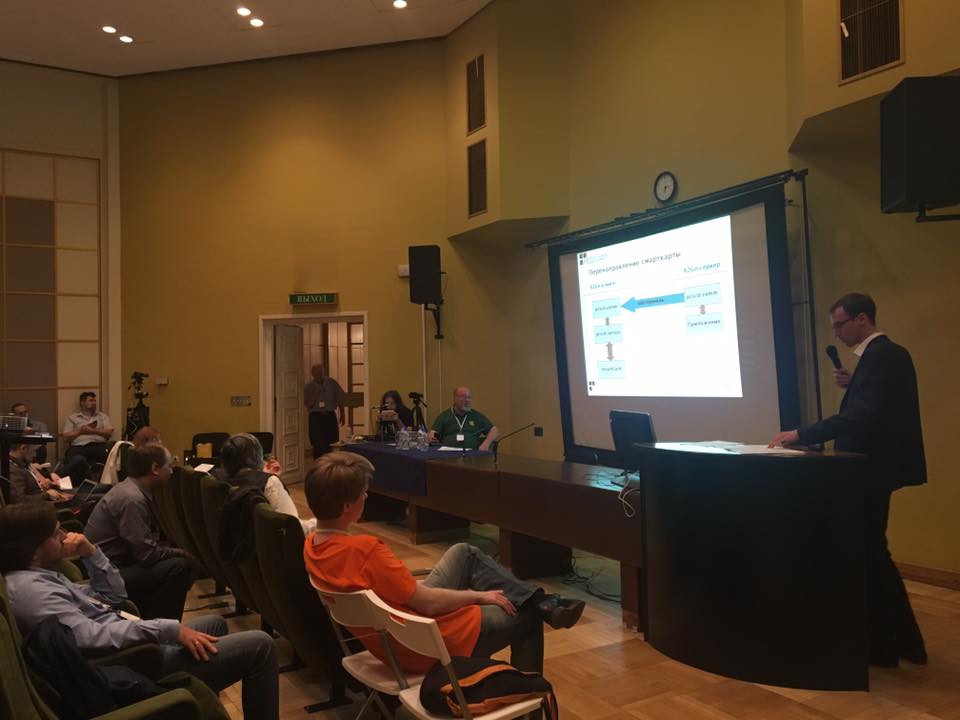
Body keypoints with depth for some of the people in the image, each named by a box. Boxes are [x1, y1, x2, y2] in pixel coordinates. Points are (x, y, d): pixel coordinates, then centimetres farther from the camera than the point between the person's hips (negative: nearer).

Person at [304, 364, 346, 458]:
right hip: (315, 418, -1)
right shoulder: (308, 387, 0)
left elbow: (340, 399, 10)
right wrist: (316, 394, -16)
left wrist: (342, 415, 13)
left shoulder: (332, 383, 2)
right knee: (318, 445, -5)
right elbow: (308, 405, -7)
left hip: (330, 416, 1)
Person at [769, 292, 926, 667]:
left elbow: (860, 415, -29)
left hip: (871, 469, -11)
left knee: (869, 554, 1)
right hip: (875, 465, 11)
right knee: (872, 553, 17)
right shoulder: (888, 353, 13)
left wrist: (801, 435, -29)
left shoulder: (878, 356, -19)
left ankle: (883, 644, 13)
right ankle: (901, 640, 27)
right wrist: (853, 384, 8)